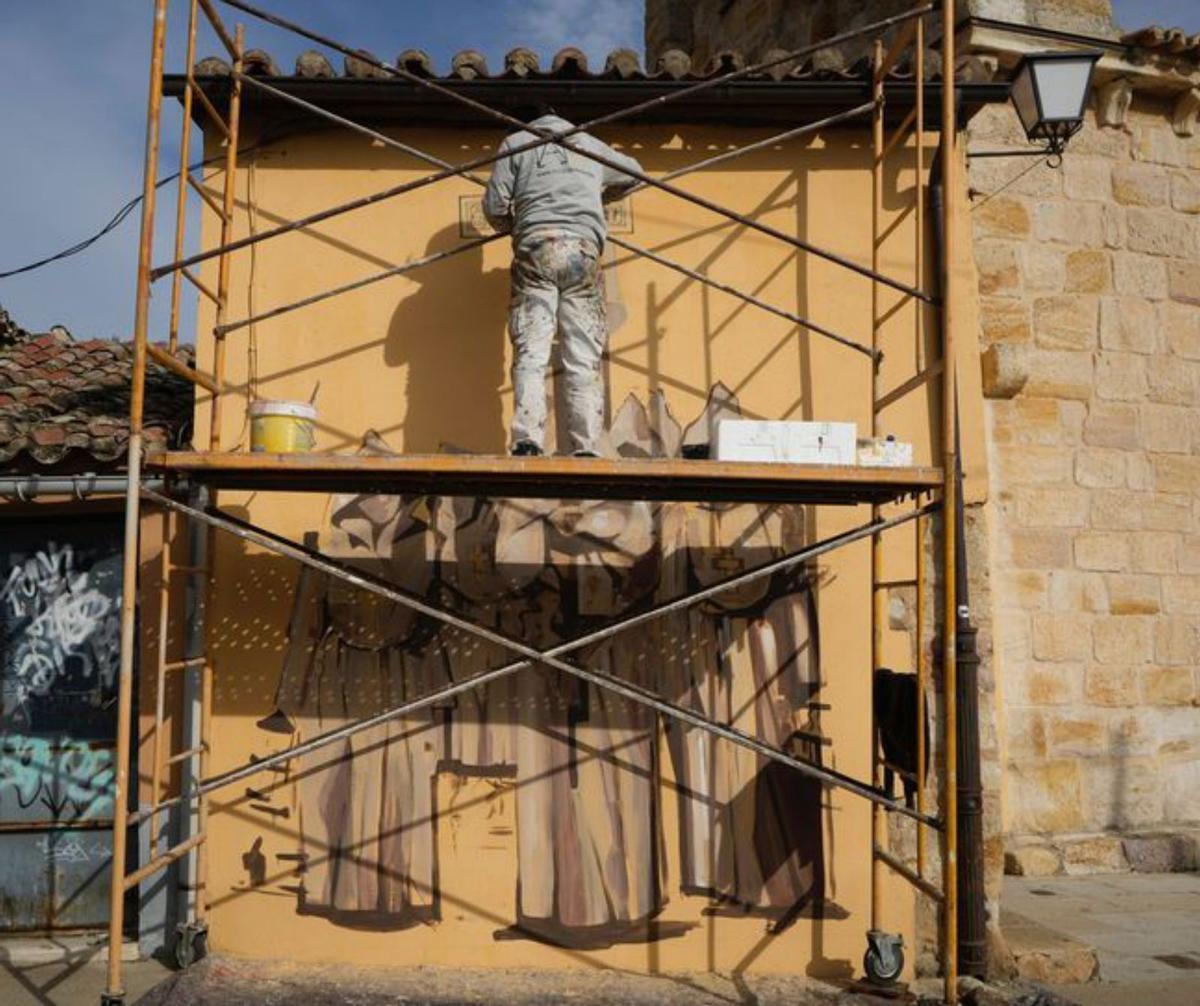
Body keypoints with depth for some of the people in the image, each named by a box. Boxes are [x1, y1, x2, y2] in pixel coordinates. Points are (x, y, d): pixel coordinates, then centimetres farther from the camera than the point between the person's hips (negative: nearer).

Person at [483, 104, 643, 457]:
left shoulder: (516, 142, 17)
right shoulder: (590, 144, 26)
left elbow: (494, 206, 8)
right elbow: (632, 173, 43)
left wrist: (512, 227, 29)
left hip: (535, 247, -1)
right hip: (584, 247, 2)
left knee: (530, 352, -5)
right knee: (584, 357, -1)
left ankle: (527, 441, -18)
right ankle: (585, 447, -9)